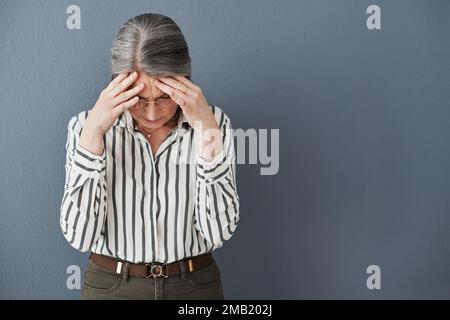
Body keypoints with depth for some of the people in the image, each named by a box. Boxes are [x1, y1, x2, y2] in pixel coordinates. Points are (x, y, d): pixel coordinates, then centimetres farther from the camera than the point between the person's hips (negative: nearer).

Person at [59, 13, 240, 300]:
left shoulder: (214, 122, -11)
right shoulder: (85, 125, -11)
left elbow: (219, 232, -18)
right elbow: (80, 235, -18)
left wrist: (208, 132, -26)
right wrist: (92, 134, -25)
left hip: (195, 286, 0)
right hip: (110, 286, 0)